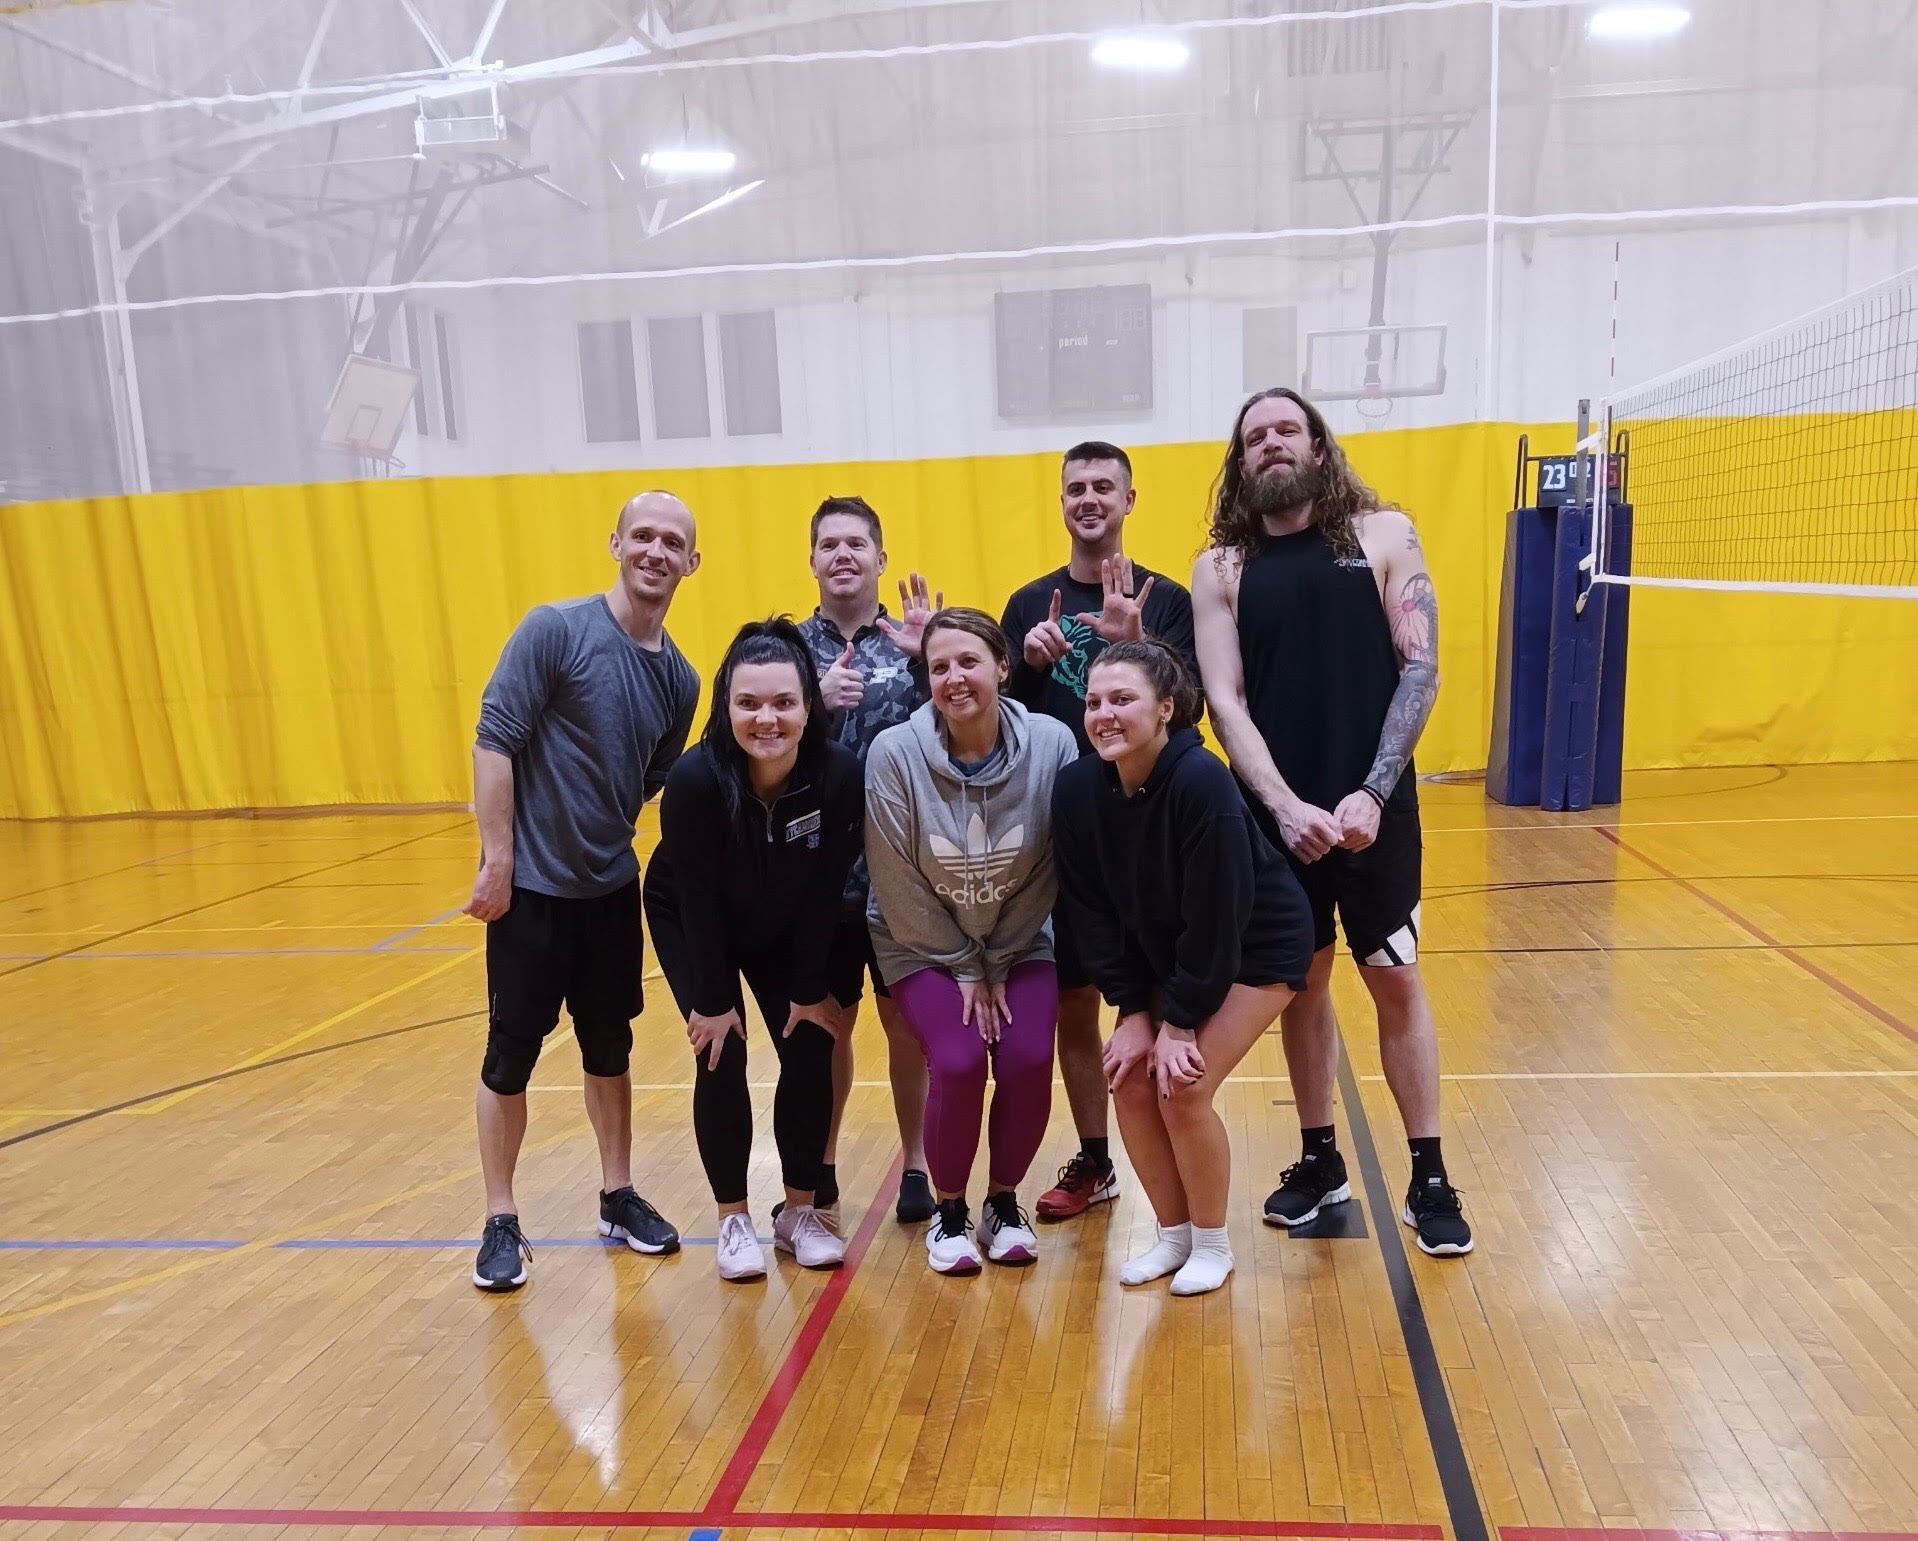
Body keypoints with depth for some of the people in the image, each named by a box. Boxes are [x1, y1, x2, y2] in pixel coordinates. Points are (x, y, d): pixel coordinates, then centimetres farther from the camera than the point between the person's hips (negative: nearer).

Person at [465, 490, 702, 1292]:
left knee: (609, 1048, 15)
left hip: (612, 889, 5)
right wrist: (498, 861, -17)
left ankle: (617, 1196, 31)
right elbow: (494, 740, -15)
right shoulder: (554, 630, -12)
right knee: (512, 1054, 5)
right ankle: (501, 1222, 20)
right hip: (531, 885, -5)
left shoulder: (679, 679, 3)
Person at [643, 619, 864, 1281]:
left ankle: (799, 1213, 15)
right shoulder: (695, 779, -36)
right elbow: (698, 901, -25)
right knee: (722, 1055, -9)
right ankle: (733, 1219, 10)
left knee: (809, 1052, -3)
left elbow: (824, 893, -19)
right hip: (691, 924, -2)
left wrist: (810, 990, -13)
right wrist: (712, 1001, -17)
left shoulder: (840, 773, -30)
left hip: (786, 928, 2)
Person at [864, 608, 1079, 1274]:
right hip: (924, 945, -1)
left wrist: (997, 965, -8)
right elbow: (897, 882, -13)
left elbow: (1049, 871, -9)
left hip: (1021, 942, 1)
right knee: (959, 1063, -20)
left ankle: (1004, 1204, 11)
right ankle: (949, 1213, 8)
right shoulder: (894, 752, -20)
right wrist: (964, 969, -9)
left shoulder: (1051, 744, -18)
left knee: (1028, 1059, -17)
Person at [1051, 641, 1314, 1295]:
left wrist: (1180, 1020, -21)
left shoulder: (1202, 784, -32)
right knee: (1129, 1079, -4)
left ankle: (1212, 1244, 12)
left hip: (1256, 948, -5)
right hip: (1163, 952, 6)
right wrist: (1134, 1009, -10)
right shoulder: (1077, 788, -16)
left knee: (1183, 1086, -13)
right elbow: (1093, 911, -8)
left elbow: (1217, 916, -27)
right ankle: (1173, 1232, 19)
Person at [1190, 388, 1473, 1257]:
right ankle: (1319, 1161, 28)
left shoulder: (1384, 535, 2)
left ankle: (1429, 1181, 19)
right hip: (1276, 814, 2)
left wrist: (1372, 793, -14)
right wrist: (1286, 805, -16)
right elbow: (1224, 700, -3)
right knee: (1300, 984, 12)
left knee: (1396, 984, 5)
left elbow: (1421, 668, -4)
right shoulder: (1221, 569, 4)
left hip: (1374, 807, -1)